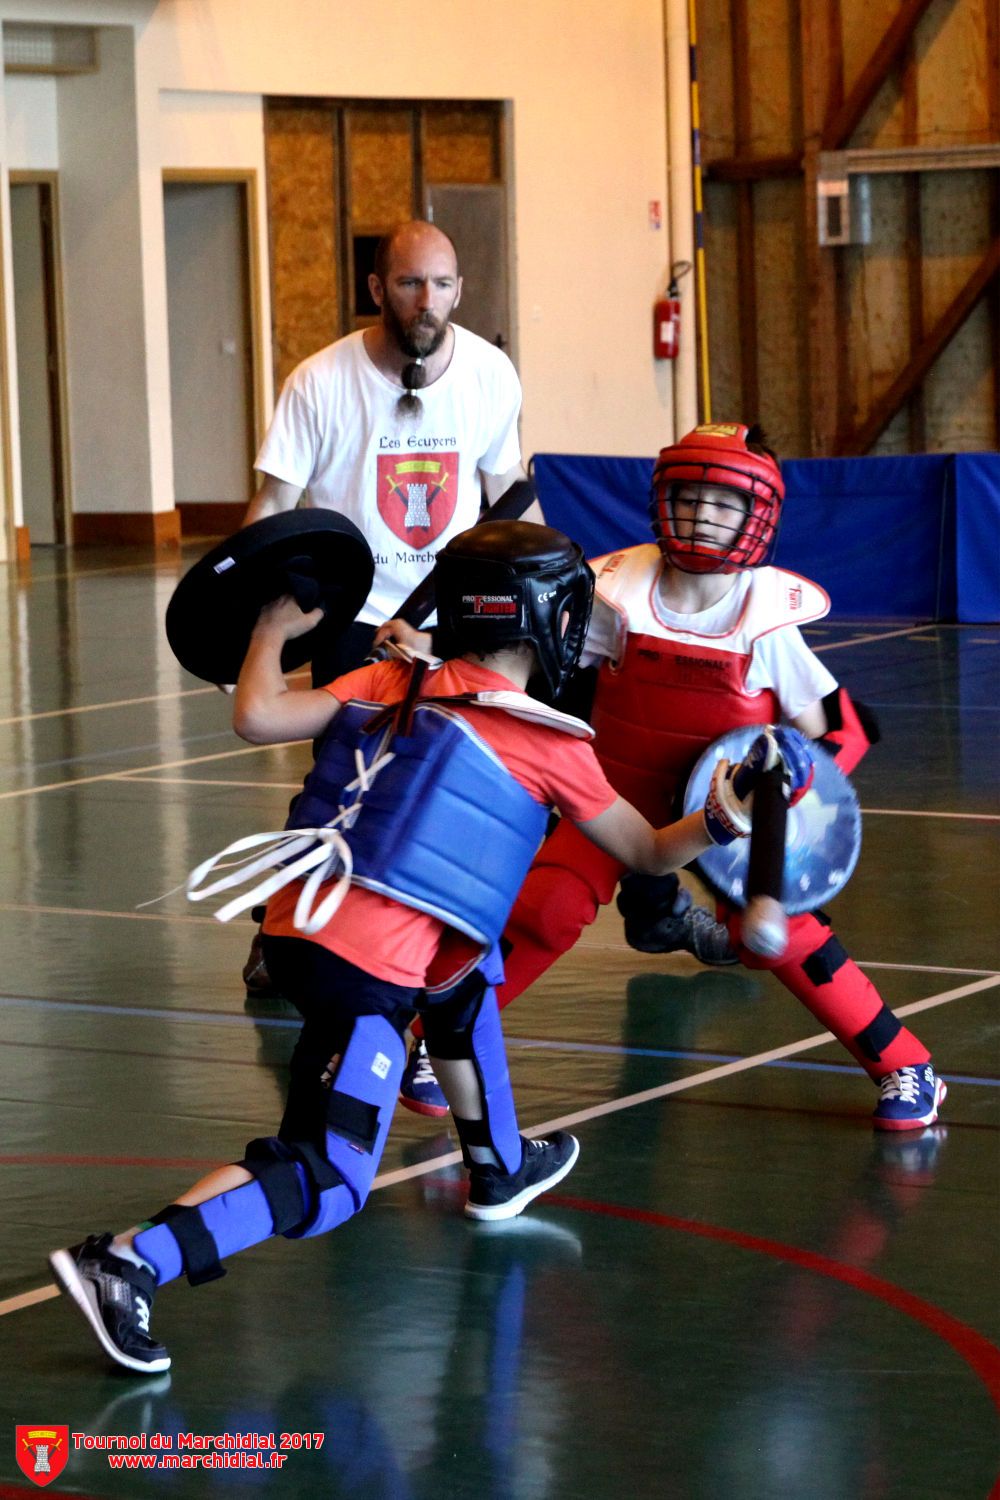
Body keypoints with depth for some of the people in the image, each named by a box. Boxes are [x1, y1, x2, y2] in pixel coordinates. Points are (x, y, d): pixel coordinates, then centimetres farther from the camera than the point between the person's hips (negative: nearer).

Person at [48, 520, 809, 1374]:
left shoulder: (391, 686, 9)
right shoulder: (552, 747, 1)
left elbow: (257, 718, -1)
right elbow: (647, 853, 8)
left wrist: (275, 629, 13)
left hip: (295, 923, 7)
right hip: (368, 976, -7)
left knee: (464, 983, 34)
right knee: (320, 1183, -5)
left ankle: (499, 1170, 48)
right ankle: (130, 1263, -25)